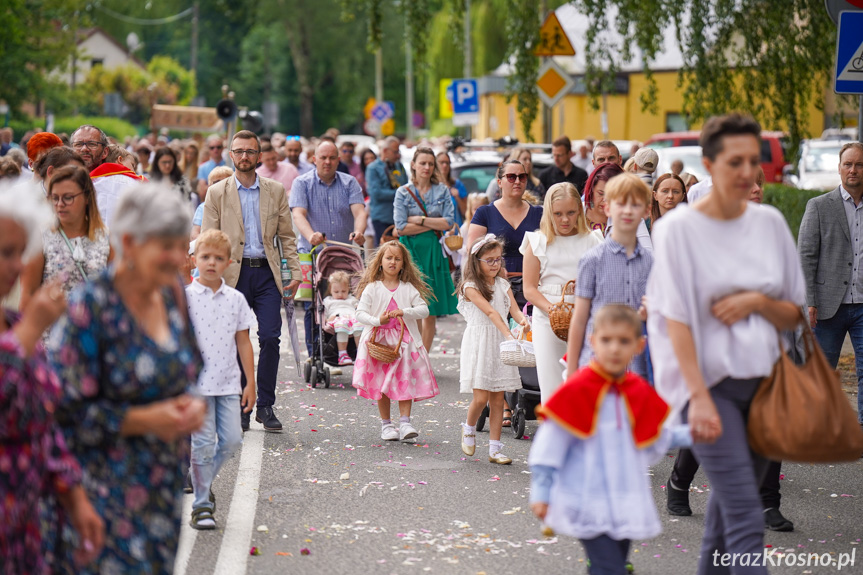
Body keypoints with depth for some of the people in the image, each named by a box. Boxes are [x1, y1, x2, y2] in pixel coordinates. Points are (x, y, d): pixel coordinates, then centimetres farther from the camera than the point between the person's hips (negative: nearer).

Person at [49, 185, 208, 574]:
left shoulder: (172, 295, 7)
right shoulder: (90, 308, -15)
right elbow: (61, 409, -15)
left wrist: (192, 404, -2)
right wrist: (145, 419, -18)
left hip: (167, 481, 7)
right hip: (108, 490, -6)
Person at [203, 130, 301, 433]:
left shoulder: (276, 191, 10)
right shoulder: (217, 193, 5)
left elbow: (286, 236, 11)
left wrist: (295, 274, 3)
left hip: (267, 273, 1)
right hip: (233, 274, -1)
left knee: (270, 337, -8)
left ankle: (265, 406, 4)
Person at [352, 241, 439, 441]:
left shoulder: (408, 288, 5)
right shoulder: (372, 288, 1)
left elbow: (424, 309, -2)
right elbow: (360, 313, -5)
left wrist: (405, 312, -18)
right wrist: (377, 320, -22)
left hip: (404, 340, 1)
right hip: (379, 339, -1)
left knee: (405, 382, -4)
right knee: (381, 385, 3)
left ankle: (405, 423, -2)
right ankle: (386, 425, 12)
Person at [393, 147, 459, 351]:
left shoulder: (442, 191, 8)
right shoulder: (403, 192, 3)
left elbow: (448, 223, -2)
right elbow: (401, 227, -7)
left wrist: (420, 220, -7)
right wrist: (433, 225, -5)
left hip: (434, 251, 2)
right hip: (410, 251, -2)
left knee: (431, 311, 0)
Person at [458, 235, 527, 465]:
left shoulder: (503, 284, 11)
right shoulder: (470, 287, -8)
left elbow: (514, 309, -2)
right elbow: (490, 312, -20)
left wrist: (522, 320, -25)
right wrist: (507, 334, -31)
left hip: (500, 343, 5)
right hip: (479, 342, -5)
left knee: (498, 397, 4)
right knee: (481, 397, -9)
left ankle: (494, 448, 9)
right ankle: (469, 428, 23)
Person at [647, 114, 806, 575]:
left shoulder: (770, 222, 7)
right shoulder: (680, 227, -7)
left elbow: (794, 316, 12)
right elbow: (676, 318, -11)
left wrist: (757, 301, -10)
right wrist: (699, 398, -19)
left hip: (760, 380, 5)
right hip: (707, 379, -5)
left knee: (728, 506, 11)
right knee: (745, 519, -12)